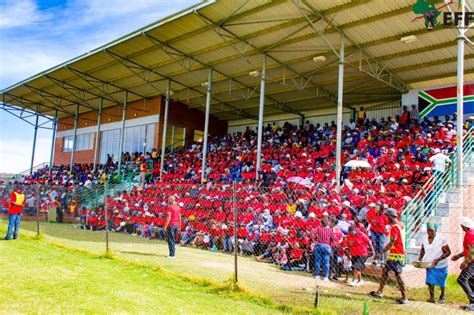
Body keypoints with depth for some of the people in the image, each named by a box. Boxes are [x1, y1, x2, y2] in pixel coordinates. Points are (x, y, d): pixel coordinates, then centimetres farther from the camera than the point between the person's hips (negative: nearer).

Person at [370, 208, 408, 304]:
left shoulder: (394, 227, -17)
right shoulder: (399, 225, 12)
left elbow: (391, 243, -22)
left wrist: (381, 253, -22)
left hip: (396, 254, -10)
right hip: (397, 253, 10)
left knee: (397, 275, -7)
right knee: (385, 270, 14)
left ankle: (404, 298, -3)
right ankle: (379, 292, 20)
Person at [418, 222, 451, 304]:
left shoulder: (441, 240, -17)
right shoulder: (425, 239, -1)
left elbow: (448, 252, -16)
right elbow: (422, 250, 13)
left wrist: (438, 259, -26)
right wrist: (421, 257, -5)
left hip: (440, 265, -3)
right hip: (429, 265, 3)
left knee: (441, 282, 14)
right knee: (430, 282, -5)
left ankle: (442, 296, 39)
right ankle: (431, 297, 9)